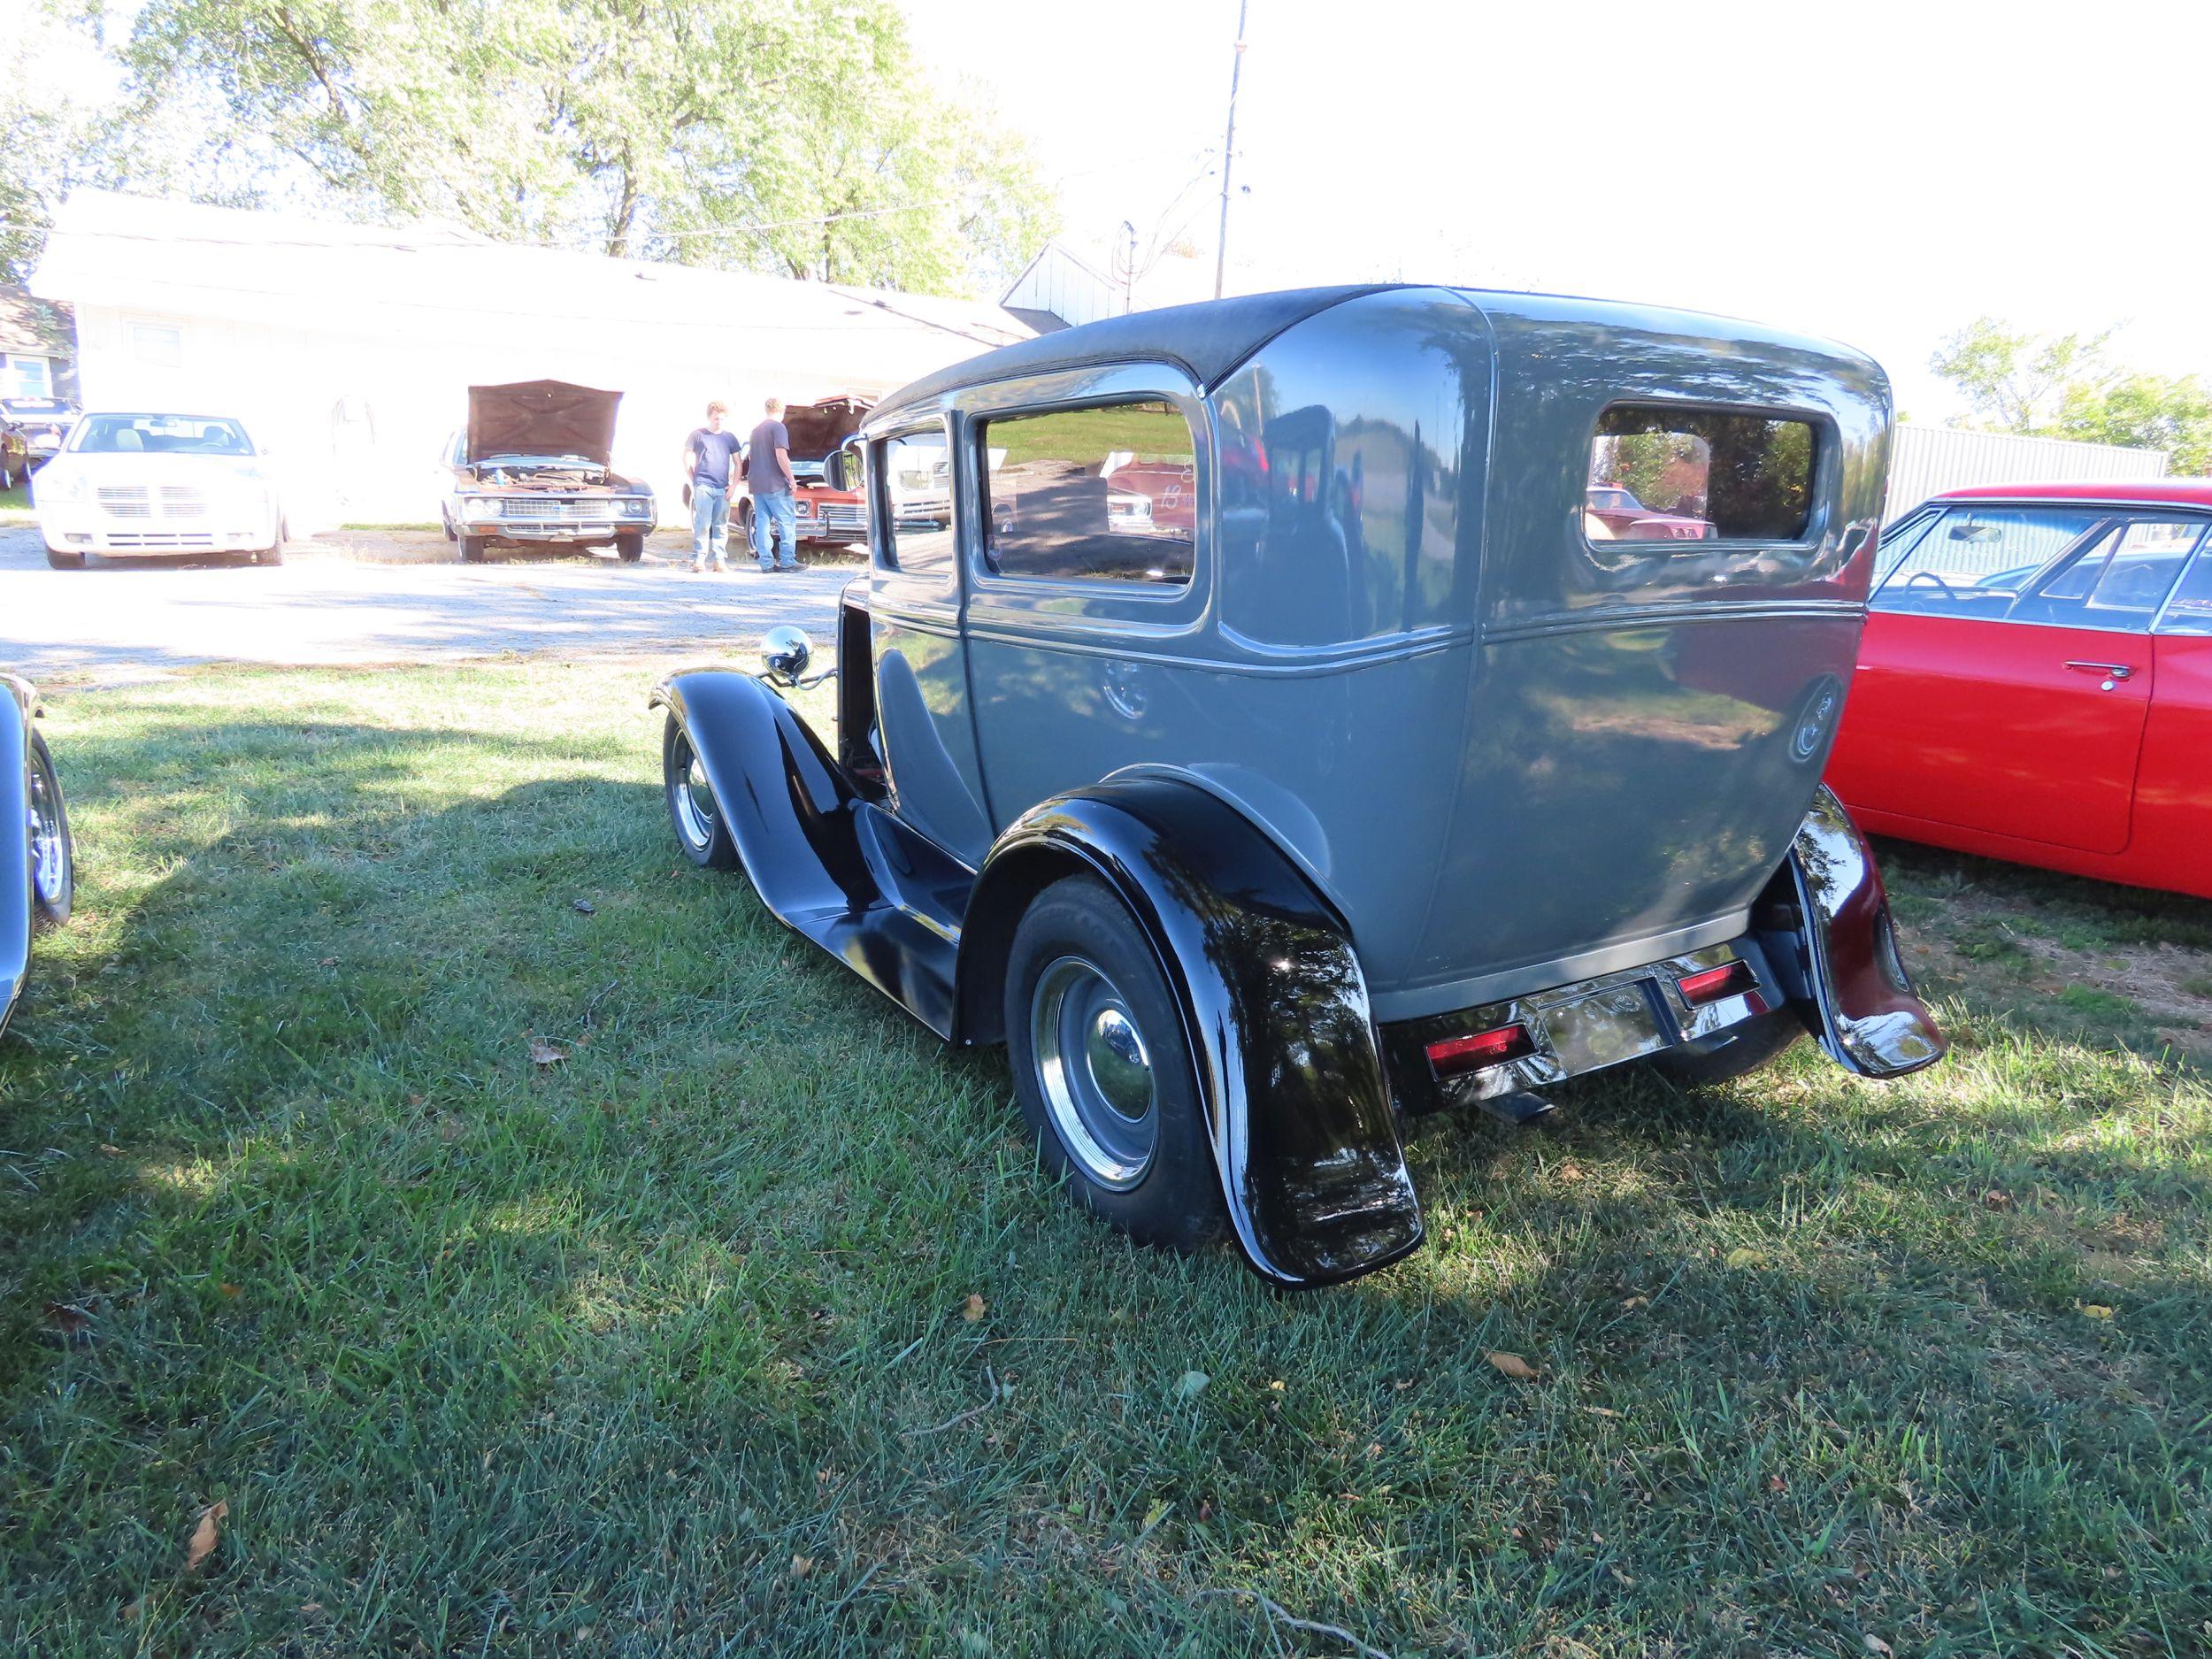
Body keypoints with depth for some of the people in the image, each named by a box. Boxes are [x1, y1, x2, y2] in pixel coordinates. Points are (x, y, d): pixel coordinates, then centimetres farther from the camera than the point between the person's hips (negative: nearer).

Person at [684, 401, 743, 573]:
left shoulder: (730, 438, 12)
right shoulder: (698, 435, 5)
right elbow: (686, 460, 9)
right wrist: (693, 481, 2)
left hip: (722, 489, 3)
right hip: (703, 486, -3)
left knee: (721, 525, 3)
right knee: (702, 523, -8)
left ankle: (720, 560, 5)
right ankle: (698, 559, -6)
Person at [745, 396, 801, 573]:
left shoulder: (756, 430, 18)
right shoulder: (778, 427, -7)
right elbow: (781, 455, -16)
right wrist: (791, 479, -12)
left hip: (756, 483, 8)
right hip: (775, 484, -8)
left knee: (762, 522, 5)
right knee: (787, 521, -2)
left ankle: (766, 563, 3)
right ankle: (788, 561, -5)